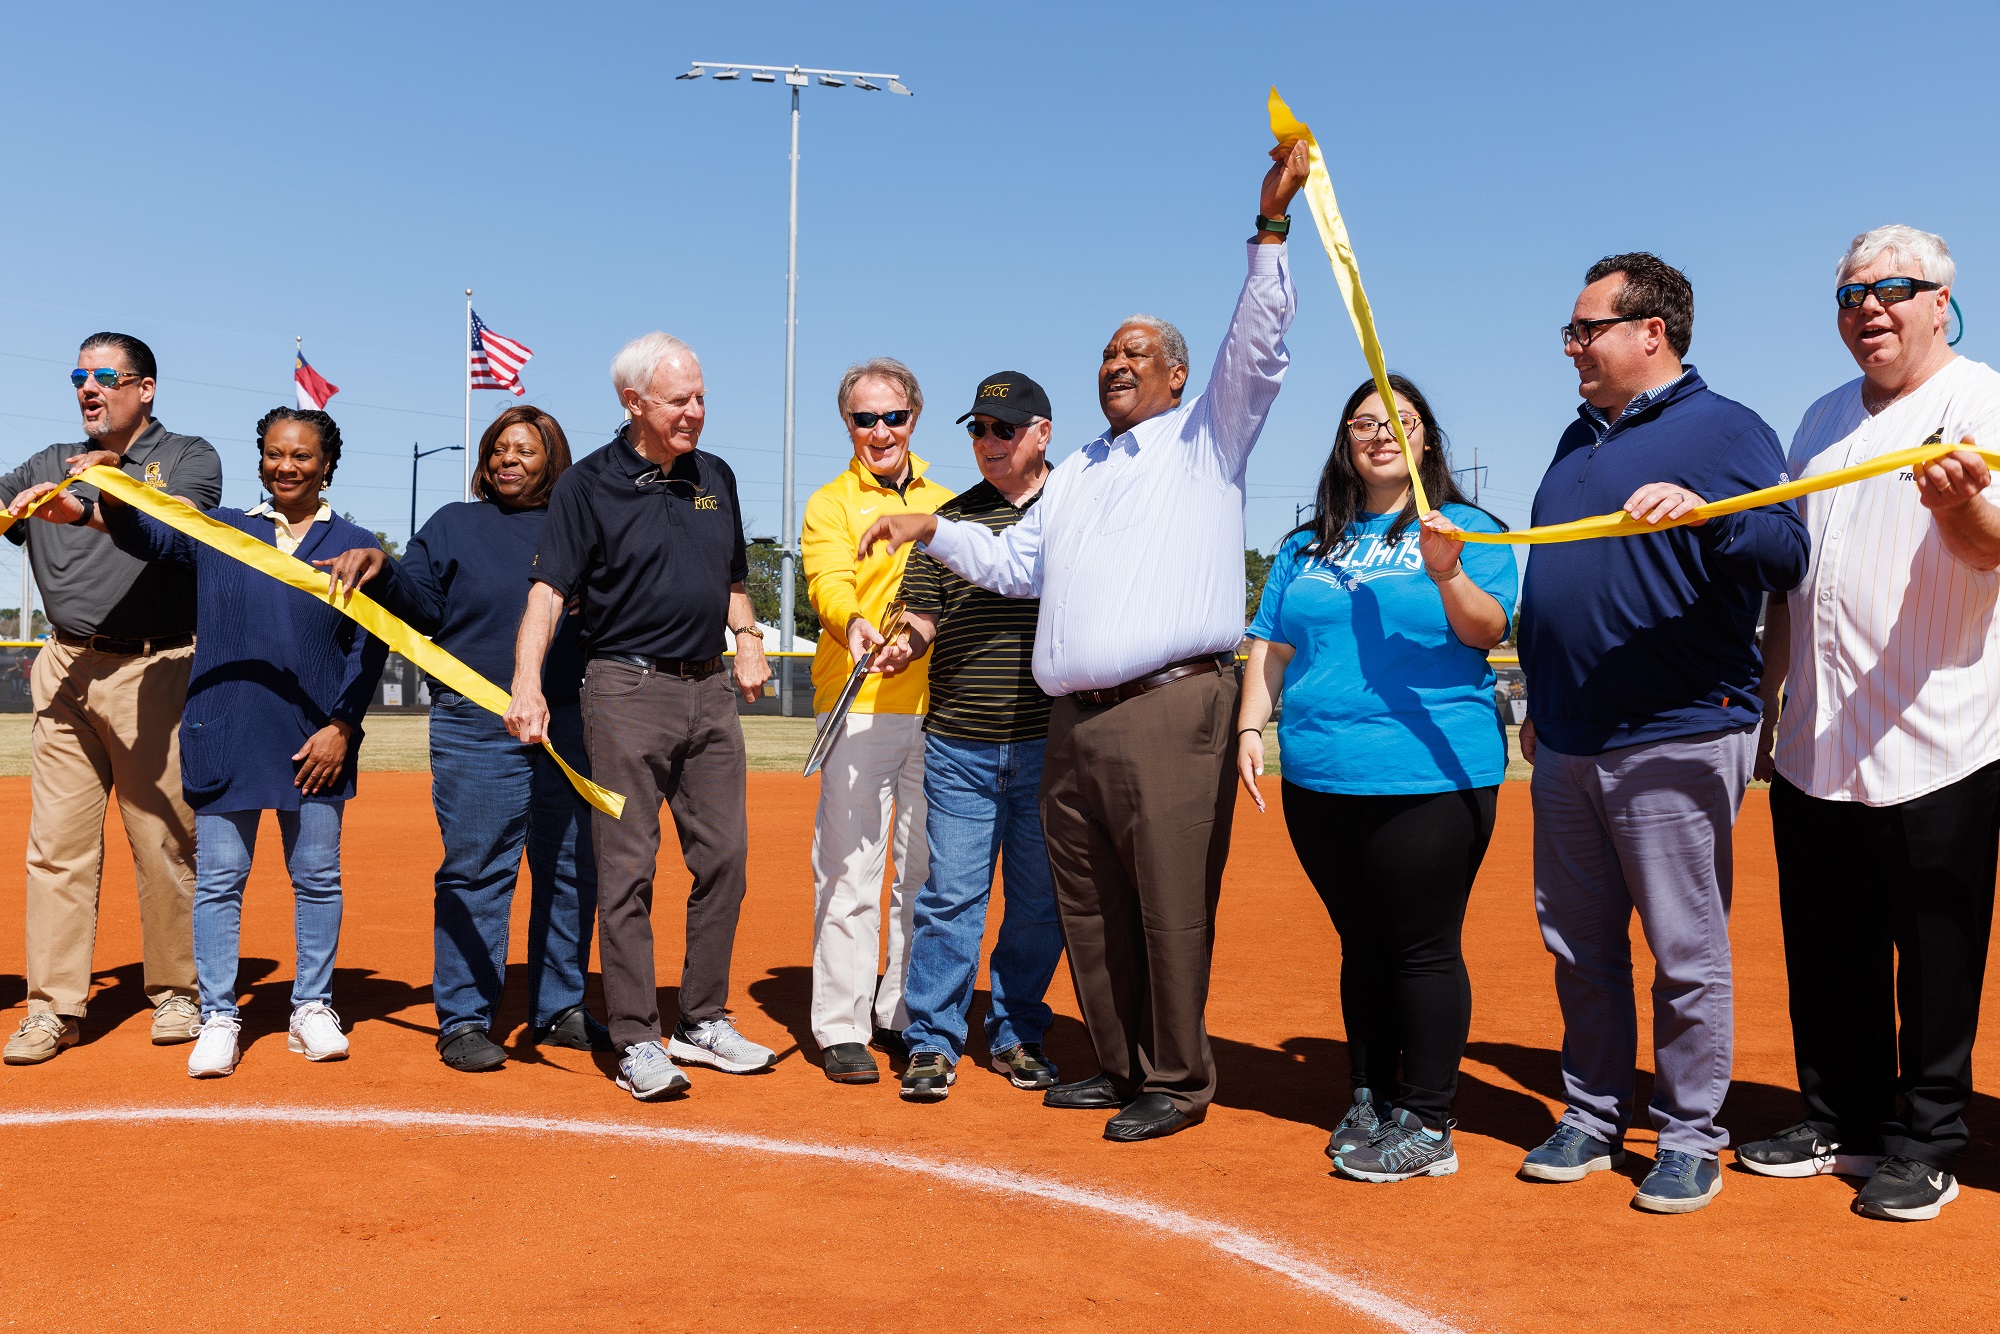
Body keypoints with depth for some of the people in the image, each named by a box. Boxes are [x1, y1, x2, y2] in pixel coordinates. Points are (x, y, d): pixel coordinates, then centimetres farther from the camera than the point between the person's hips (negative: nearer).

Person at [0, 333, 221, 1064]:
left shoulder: (189, 457, 5)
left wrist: (84, 509, -30)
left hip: (155, 670, -4)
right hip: (65, 671, 4)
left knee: (166, 840, -2)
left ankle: (176, 992, 11)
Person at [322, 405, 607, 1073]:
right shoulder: (454, 525, 9)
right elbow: (420, 606, 0)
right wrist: (383, 570, -15)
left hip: (567, 727, 3)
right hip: (475, 729, -3)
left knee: (572, 871, 8)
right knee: (474, 872, -4)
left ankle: (559, 1009, 22)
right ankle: (463, 1019, 5)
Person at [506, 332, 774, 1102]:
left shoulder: (716, 478, 13)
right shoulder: (588, 485, -4)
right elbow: (549, 589, -11)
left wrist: (749, 642, 11)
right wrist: (527, 682, -24)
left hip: (710, 689, 6)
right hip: (628, 691, -6)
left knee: (724, 858, 7)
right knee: (628, 871, -2)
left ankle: (702, 1022, 20)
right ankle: (636, 1041, 6)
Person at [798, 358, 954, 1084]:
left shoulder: (945, 502, 17)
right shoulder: (831, 503, 4)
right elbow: (829, 581, -13)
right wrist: (853, 623, -34)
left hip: (936, 707, 4)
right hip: (859, 705, -4)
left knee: (925, 869, 9)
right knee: (850, 871, -4)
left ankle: (905, 1013, 22)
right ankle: (841, 1029, 4)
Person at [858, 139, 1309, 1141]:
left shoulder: (1205, 439, 8)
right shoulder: (1077, 475, 28)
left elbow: (1257, 346, -5)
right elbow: (1016, 564, 33)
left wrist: (1271, 223, -12)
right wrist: (934, 530, 22)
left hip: (1171, 710, -7)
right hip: (1075, 720, 7)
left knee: (1171, 905, -6)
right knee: (1090, 906, 10)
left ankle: (1176, 1081, 6)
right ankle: (1120, 1066, 22)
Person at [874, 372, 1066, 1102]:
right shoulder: (950, 518, 10)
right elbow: (924, 613, 11)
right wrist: (906, 642, -12)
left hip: (1050, 744, 0)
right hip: (959, 746, 1)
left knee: (1040, 898, 9)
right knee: (950, 893, 1)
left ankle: (1016, 1034, 24)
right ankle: (932, 1042, 12)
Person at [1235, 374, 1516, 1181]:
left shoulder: (1467, 528, 3)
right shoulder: (1307, 545, 17)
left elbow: (1488, 630, -10)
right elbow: (1271, 646, 17)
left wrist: (1447, 575, -28)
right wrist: (1250, 728, 5)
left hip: (1431, 774, -5)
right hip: (1321, 778, 5)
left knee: (1423, 949, -2)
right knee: (1361, 945, 13)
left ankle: (1426, 1124, 9)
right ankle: (1368, 1100, 25)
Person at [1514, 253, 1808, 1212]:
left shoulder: (1724, 430, -4)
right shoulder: (1579, 439, 18)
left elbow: (1787, 554, -16)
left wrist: (1703, 513, -34)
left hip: (1675, 741, -7)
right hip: (1567, 746, 7)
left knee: (1686, 952, 1)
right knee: (1579, 946, 12)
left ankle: (1690, 1139, 14)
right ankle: (1592, 1120, 25)